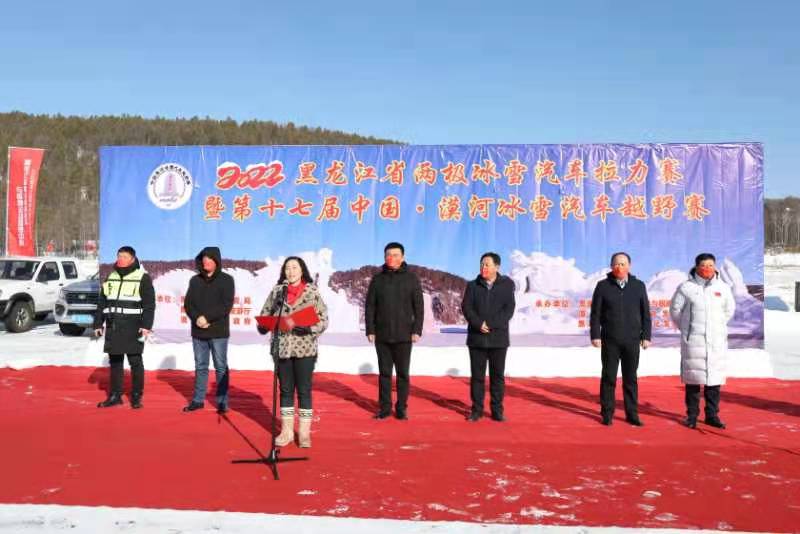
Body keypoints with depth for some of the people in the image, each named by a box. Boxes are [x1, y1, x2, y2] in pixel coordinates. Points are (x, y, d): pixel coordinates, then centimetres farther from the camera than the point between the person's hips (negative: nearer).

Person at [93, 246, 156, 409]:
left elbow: (149, 304, -9)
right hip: (113, 327, 5)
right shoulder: (111, 277, 14)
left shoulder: (143, 278, -4)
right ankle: (115, 395, 20)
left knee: (135, 362, 0)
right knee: (115, 362, 10)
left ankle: (136, 396, 9)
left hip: (133, 328, -5)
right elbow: (102, 302, 18)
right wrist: (98, 324, 14)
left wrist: (146, 325, -17)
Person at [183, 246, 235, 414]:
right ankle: (198, 400, 20)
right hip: (198, 331, 4)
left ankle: (222, 402, 7)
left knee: (221, 367, 1)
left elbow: (226, 305, -10)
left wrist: (207, 318, -17)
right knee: (200, 367, 11)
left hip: (218, 332, -4)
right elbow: (188, 303, 6)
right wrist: (196, 318, -12)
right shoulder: (195, 280, 11)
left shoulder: (226, 280, -1)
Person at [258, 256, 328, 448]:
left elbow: (323, 317, -3)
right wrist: (265, 325, -9)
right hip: (282, 347, 3)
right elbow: (265, 313, 11)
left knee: (304, 390, 3)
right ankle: (286, 431, 19)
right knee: (285, 390, 10)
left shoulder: (312, 291, 0)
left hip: (305, 347, -2)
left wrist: (307, 326, -19)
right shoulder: (277, 291, 7)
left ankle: (304, 432, 12)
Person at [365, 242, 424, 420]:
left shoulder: (411, 278, 1)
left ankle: (401, 408, 14)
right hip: (382, 336, 2)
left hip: (404, 336, -1)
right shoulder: (377, 279, 5)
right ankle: (385, 407, 17)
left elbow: (418, 307, 0)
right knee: (384, 373, 8)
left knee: (402, 373, 5)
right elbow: (370, 306, 6)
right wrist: (370, 330, -1)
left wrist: (417, 330, -7)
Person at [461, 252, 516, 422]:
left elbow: (509, 309, -5)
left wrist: (490, 324, -16)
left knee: (497, 375, 5)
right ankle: (476, 409, 13)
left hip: (498, 338, -1)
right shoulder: (473, 285, 7)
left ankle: (497, 410, 14)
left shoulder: (507, 285, 3)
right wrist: (479, 324, -17)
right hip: (477, 338, 1)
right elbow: (466, 307, -2)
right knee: (477, 375, 5)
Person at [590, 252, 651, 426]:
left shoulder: (638, 286, 5)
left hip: (632, 340, 1)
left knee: (630, 378, 7)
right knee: (608, 377, 3)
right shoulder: (603, 286, 1)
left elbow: (645, 313, 7)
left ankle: (632, 414, 15)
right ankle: (607, 414, 12)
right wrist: (595, 335, -6)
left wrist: (646, 336, 2)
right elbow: (595, 313, 0)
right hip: (609, 341, -1)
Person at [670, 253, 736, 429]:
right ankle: (692, 415, 11)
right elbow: (675, 310, 5)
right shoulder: (686, 287, -3)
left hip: (717, 341, 2)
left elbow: (729, 310, 19)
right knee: (692, 377, 2)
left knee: (714, 378, 4)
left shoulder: (723, 288, 5)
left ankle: (712, 415, 16)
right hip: (693, 340, -2)